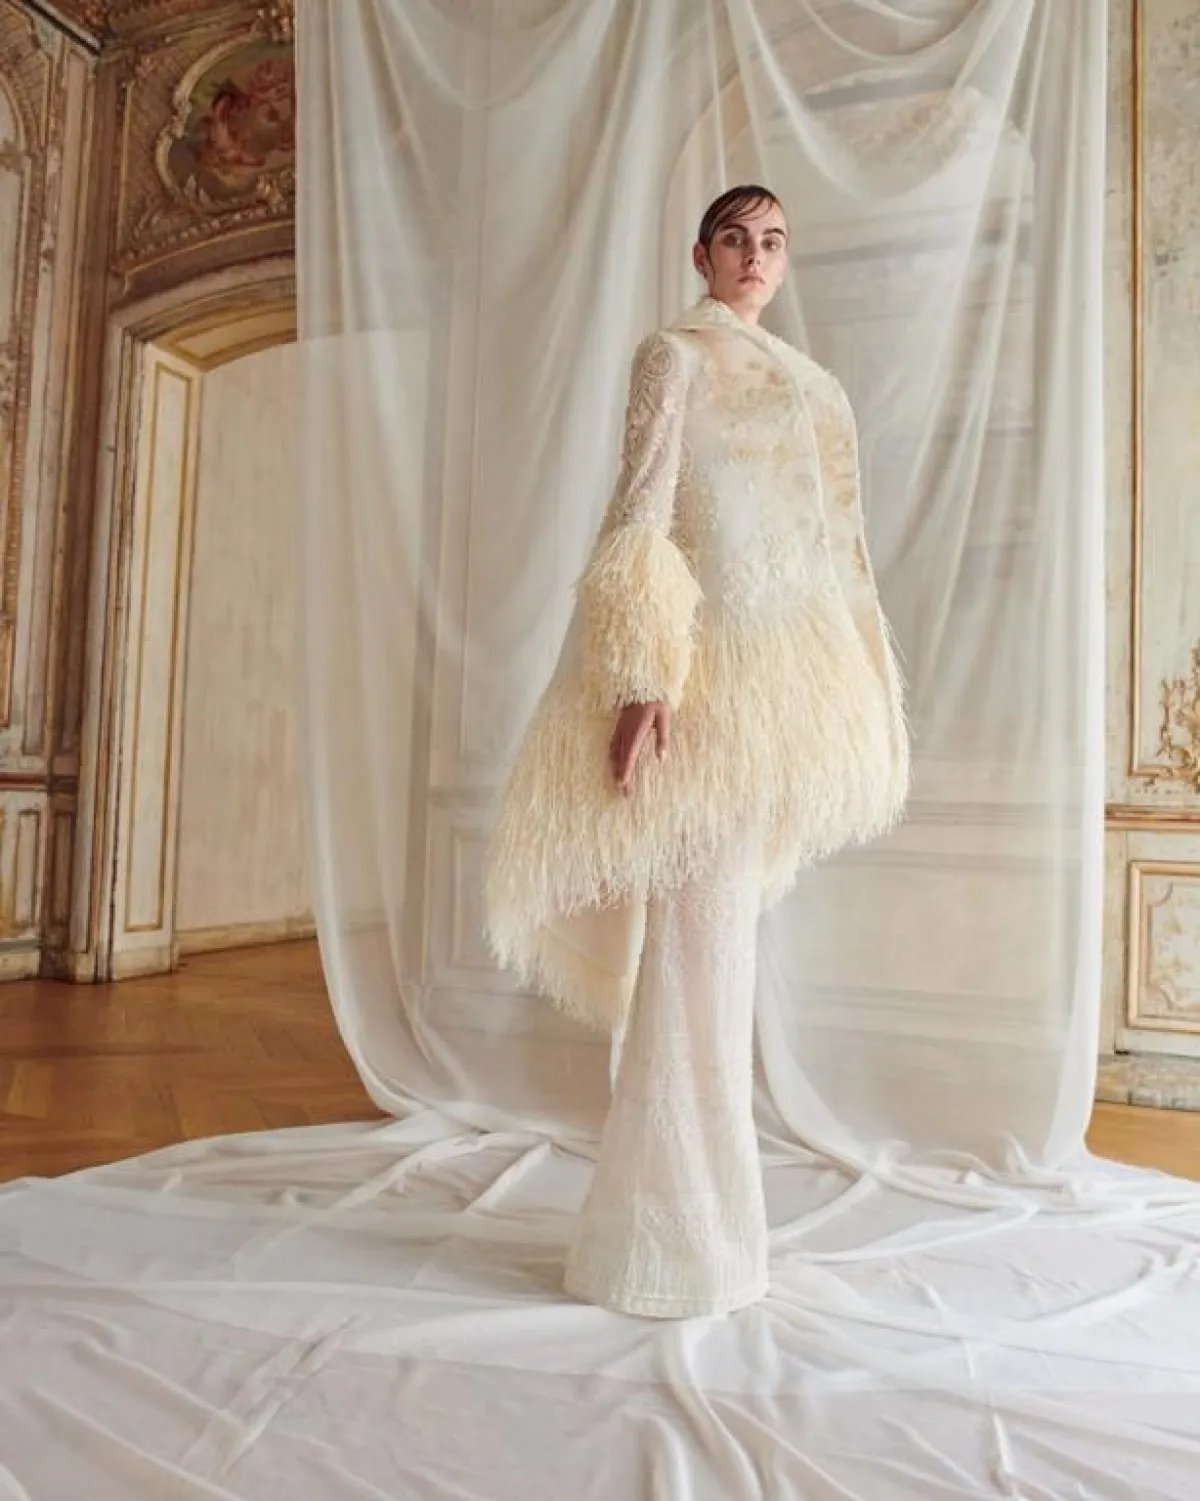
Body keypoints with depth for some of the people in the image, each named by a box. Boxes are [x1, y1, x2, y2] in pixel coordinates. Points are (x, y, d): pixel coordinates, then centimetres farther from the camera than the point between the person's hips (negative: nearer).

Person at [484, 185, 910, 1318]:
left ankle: (698, 1211, 24)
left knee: (721, 937, 11)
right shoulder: (676, 353, 2)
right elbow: (640, 514, -11)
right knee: (697, 939, -7)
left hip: (781, 671, 8)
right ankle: (671, 1234, 5)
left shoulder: (807, 383, 23)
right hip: (707, 669, -8)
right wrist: (642, 680, -22)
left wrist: (857, 693, 18)